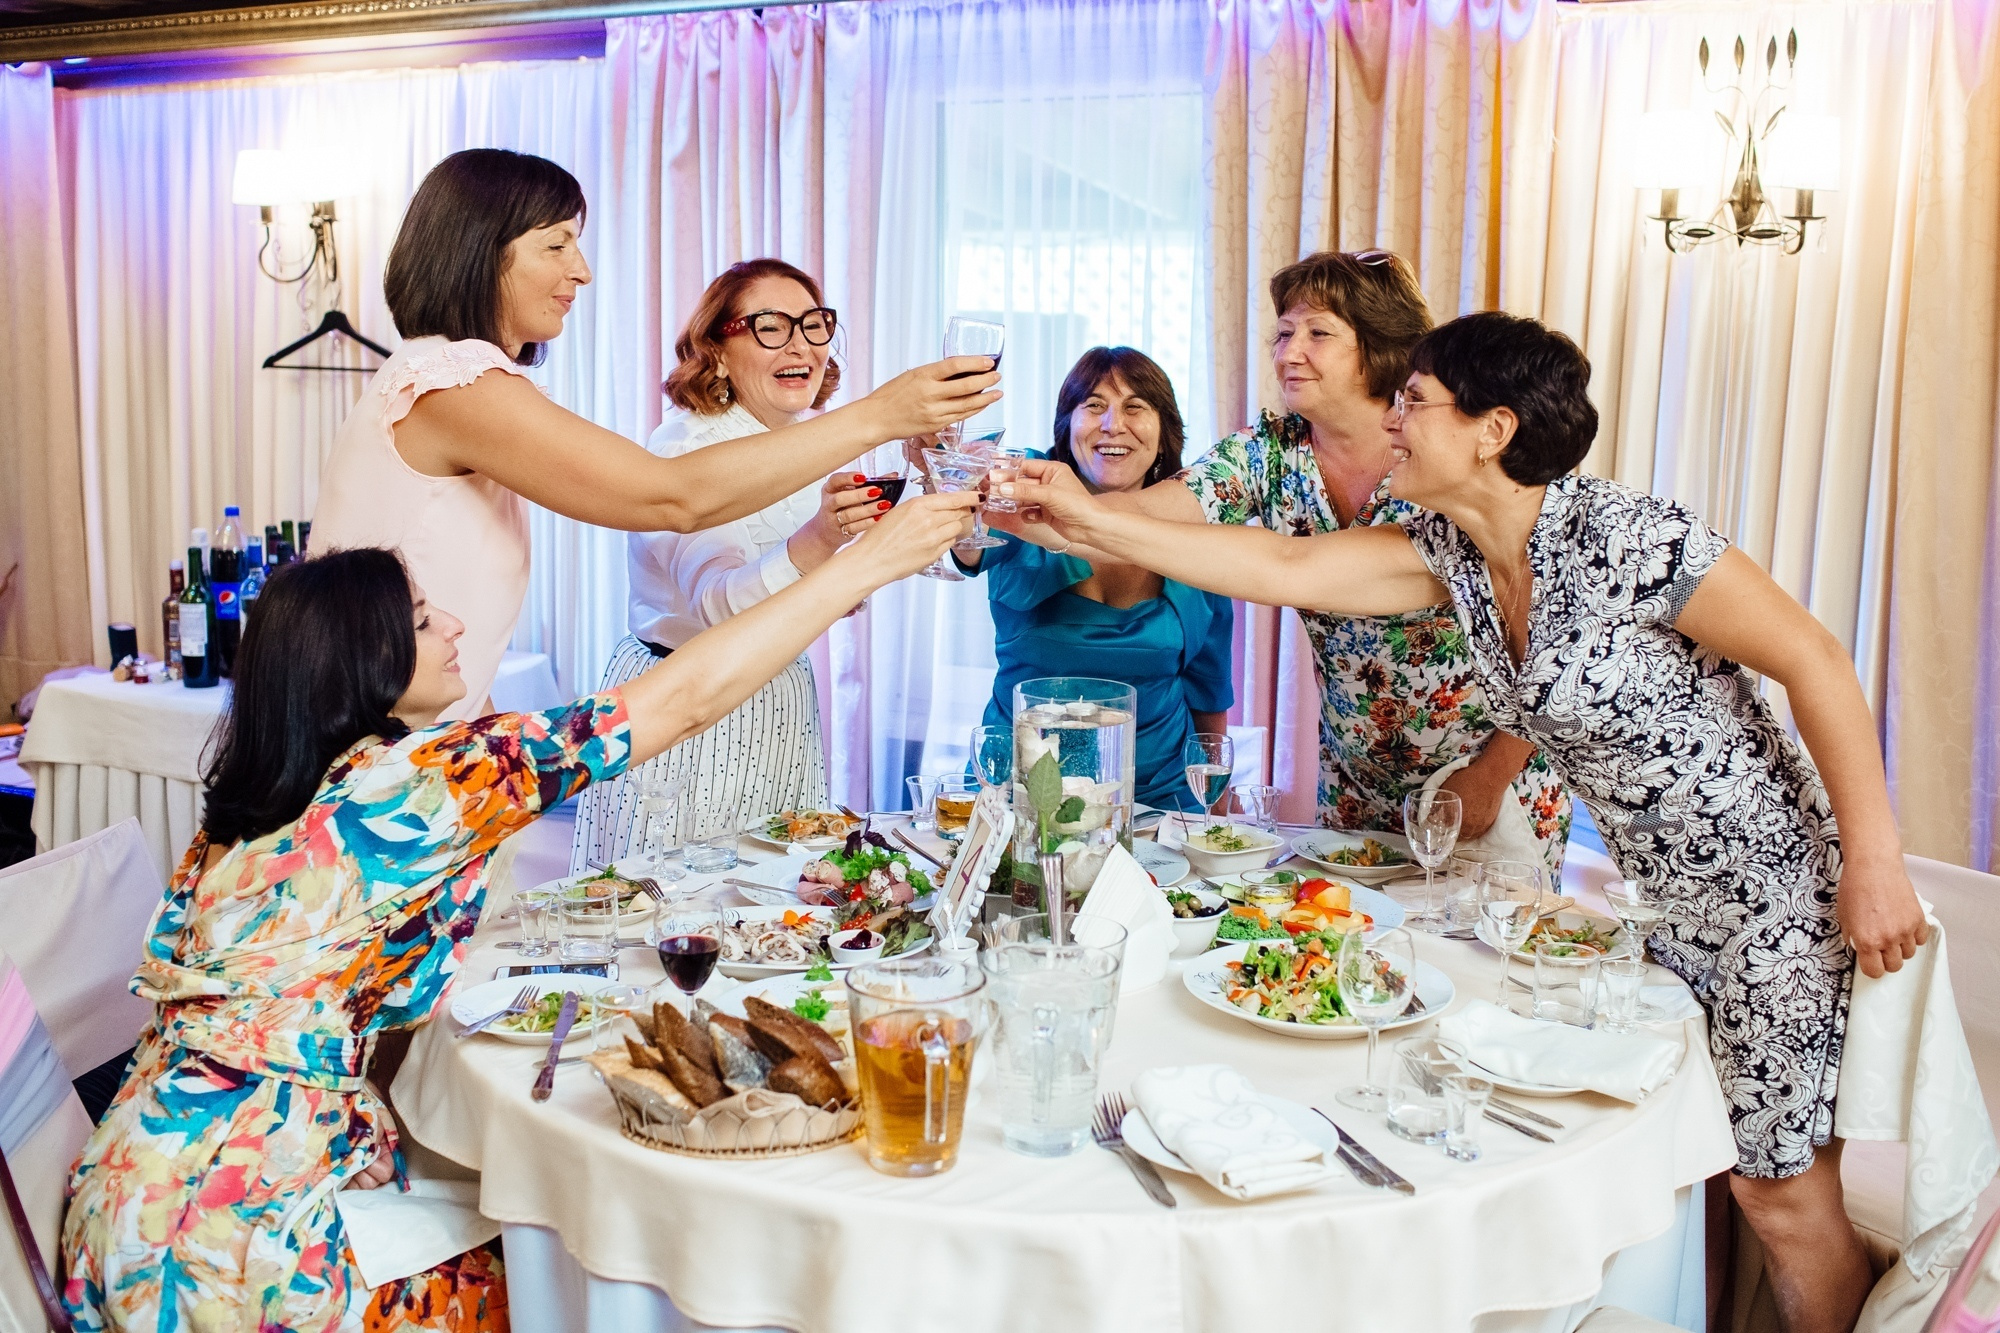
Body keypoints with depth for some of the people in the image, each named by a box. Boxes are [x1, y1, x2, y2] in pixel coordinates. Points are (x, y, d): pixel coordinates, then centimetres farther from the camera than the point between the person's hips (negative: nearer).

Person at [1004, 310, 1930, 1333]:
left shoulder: (1621, 536, -23)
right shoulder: (1452, 551, -1)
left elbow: (1817, 665, -19)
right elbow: (1286, 570, -2)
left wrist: (1875, 865, -19)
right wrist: (1094, 523, -4)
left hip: (1779, 890, -7)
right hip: (1670, 896, 7)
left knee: (1779, 1192, 4)